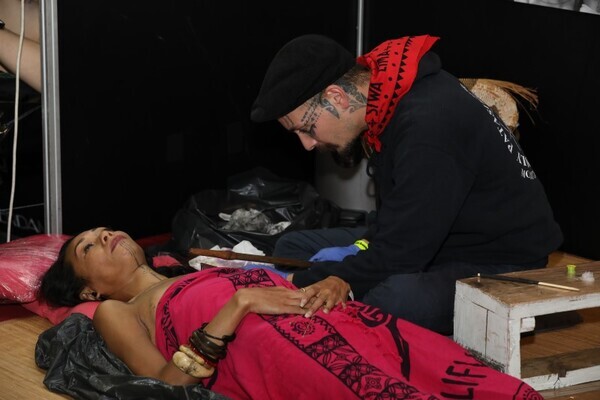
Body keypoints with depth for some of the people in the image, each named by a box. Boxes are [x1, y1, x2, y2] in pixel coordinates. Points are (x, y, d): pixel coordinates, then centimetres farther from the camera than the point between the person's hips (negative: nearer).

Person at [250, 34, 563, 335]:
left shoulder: (427, 125, -29)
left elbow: (399, 257, -27)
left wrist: (300, 283, -18)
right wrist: (361, 248, -3)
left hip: (501, 266, -10)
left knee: (396, 298, -41)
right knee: (292, 247, 6)